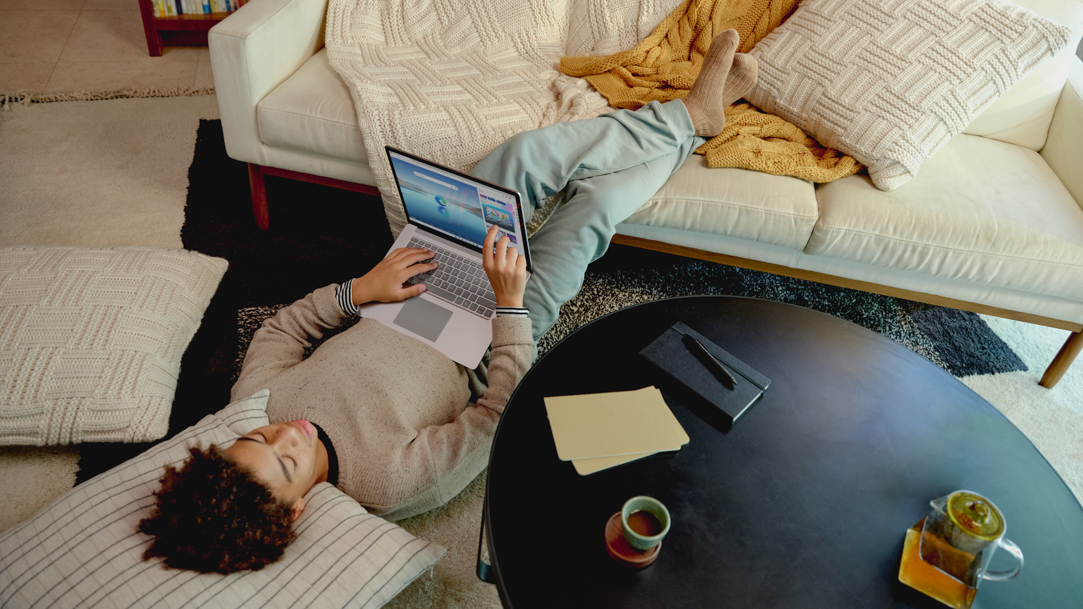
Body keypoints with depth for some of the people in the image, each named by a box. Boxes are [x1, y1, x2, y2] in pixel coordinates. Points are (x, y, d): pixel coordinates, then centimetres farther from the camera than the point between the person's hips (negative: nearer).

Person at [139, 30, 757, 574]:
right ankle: (689, 125, 24)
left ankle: (690, 113, 19)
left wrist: (358, 290, -17)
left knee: (525, 151, -5)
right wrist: (511, 303, -32)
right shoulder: (391, 480, -38)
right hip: (479, 356, -4)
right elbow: (502, 415, -30)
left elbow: (279, 329, -3)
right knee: (597, 199, -12)